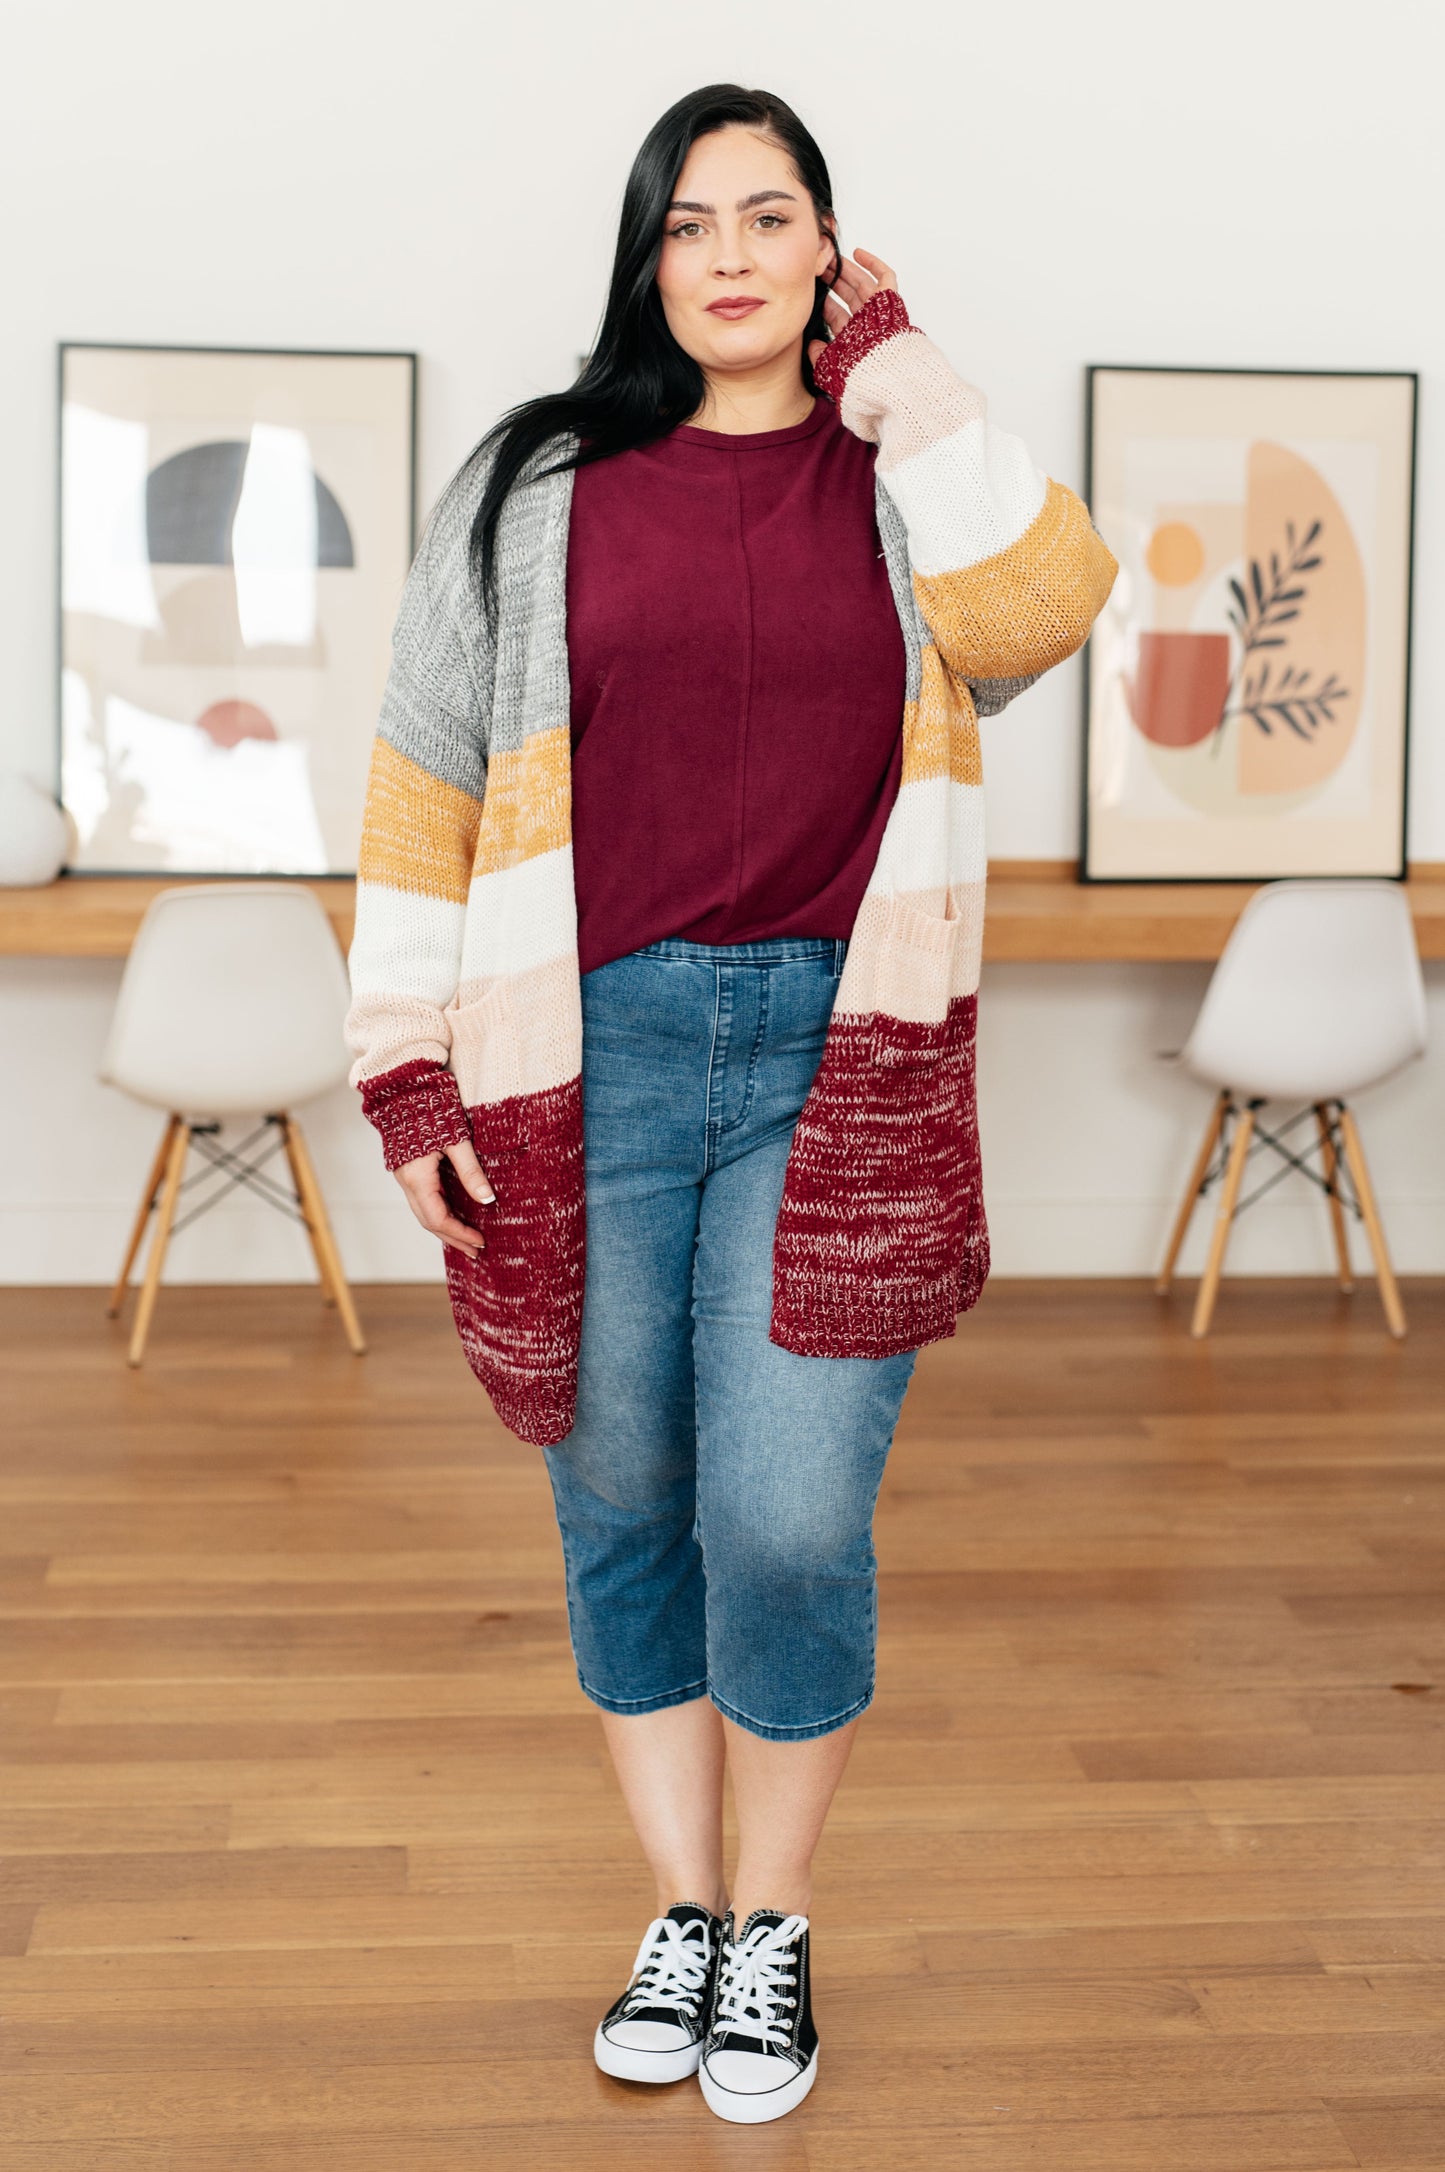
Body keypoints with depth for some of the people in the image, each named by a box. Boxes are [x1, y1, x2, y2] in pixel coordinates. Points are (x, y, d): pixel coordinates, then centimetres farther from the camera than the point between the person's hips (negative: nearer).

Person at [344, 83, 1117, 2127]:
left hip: (838, 1060, -1)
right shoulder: (536, 487, 7)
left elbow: (1043, 606, -13)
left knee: (791, 1523, -4)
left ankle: (776, 1925, 21)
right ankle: (680, 1908, 31)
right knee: (624, 1508, 10)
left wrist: (891, 365, -4)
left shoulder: (903, 481, 8)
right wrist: (413, 1072, 0)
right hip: (594, 1052, 1)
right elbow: (424, 780, 6)